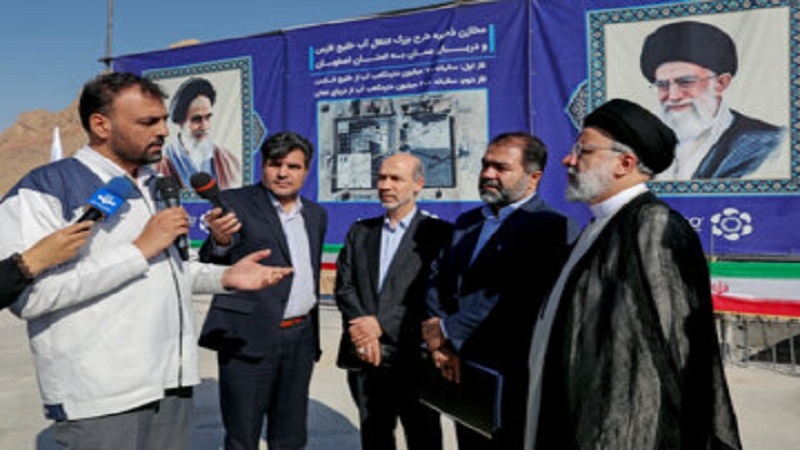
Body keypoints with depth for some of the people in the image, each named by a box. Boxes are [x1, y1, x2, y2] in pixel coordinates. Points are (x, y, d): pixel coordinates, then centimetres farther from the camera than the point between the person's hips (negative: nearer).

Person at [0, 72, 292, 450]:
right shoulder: (43, 190, -9)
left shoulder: (156, 185, 14)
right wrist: (140, 249, -19)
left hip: (174, 382, 7)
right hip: (102, 398, -7)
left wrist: (224, 277, 5)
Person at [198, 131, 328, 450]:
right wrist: (220, 242, -37)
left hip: (301, 339, 5)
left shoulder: (316, 214, 12)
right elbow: (210, 266, -14)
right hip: (250, 338, -5)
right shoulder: (236, 203, -5)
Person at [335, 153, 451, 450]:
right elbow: (344, 286, 7)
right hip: (364, 357, 5)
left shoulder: (438, 233, -3)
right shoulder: (360, 231, 13)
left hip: (413, 359, -4)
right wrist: (360, 325, -11)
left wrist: (381, 325, -14)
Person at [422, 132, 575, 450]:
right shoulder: (467, 221, 12)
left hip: (509, 376, -7)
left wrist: (448, 332, -16)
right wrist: (442, 342, -9)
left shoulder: (551, 226, -14)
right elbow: (438, 283, 6)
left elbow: (517, 299, -24)